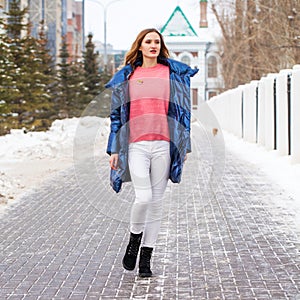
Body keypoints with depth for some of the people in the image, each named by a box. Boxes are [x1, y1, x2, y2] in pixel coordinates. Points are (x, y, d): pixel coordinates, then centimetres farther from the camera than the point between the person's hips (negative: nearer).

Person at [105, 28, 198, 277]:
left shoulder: (175, 73, 10)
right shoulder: (126, 76, 11)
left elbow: (183, 110, 11)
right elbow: (117, 114, 13)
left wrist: (184, 145, 5)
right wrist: (114, 149, 7)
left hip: (163, 144, 1)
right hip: (136, 145, -1)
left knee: (156, 202, 3)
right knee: (143, 197, -16)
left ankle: (146, 258, 13)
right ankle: (134, 240, 11)